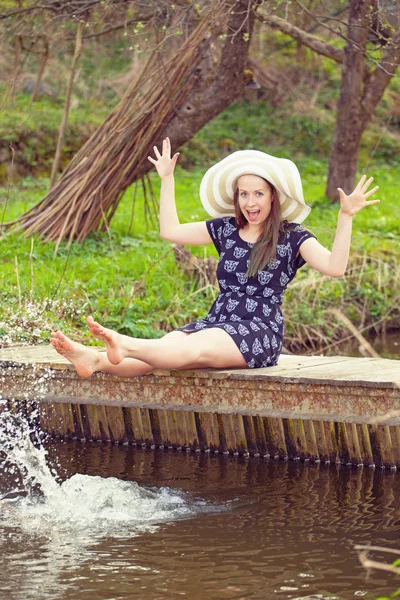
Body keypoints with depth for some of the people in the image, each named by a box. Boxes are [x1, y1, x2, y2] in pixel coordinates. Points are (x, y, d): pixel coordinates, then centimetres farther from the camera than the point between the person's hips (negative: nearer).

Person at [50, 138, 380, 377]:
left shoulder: (292, 237, 2)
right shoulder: (226, 230, 17)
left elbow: (334, 266, -12)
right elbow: (170, 231, 22)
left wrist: (346, 217, -20)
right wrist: (167, 179, 22)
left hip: (261, 332, -5)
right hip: (217, 321, 5)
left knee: (189, 349, -34)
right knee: (165, 348, -27)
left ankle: (125, 345, -62)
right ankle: (94, 360, -53)